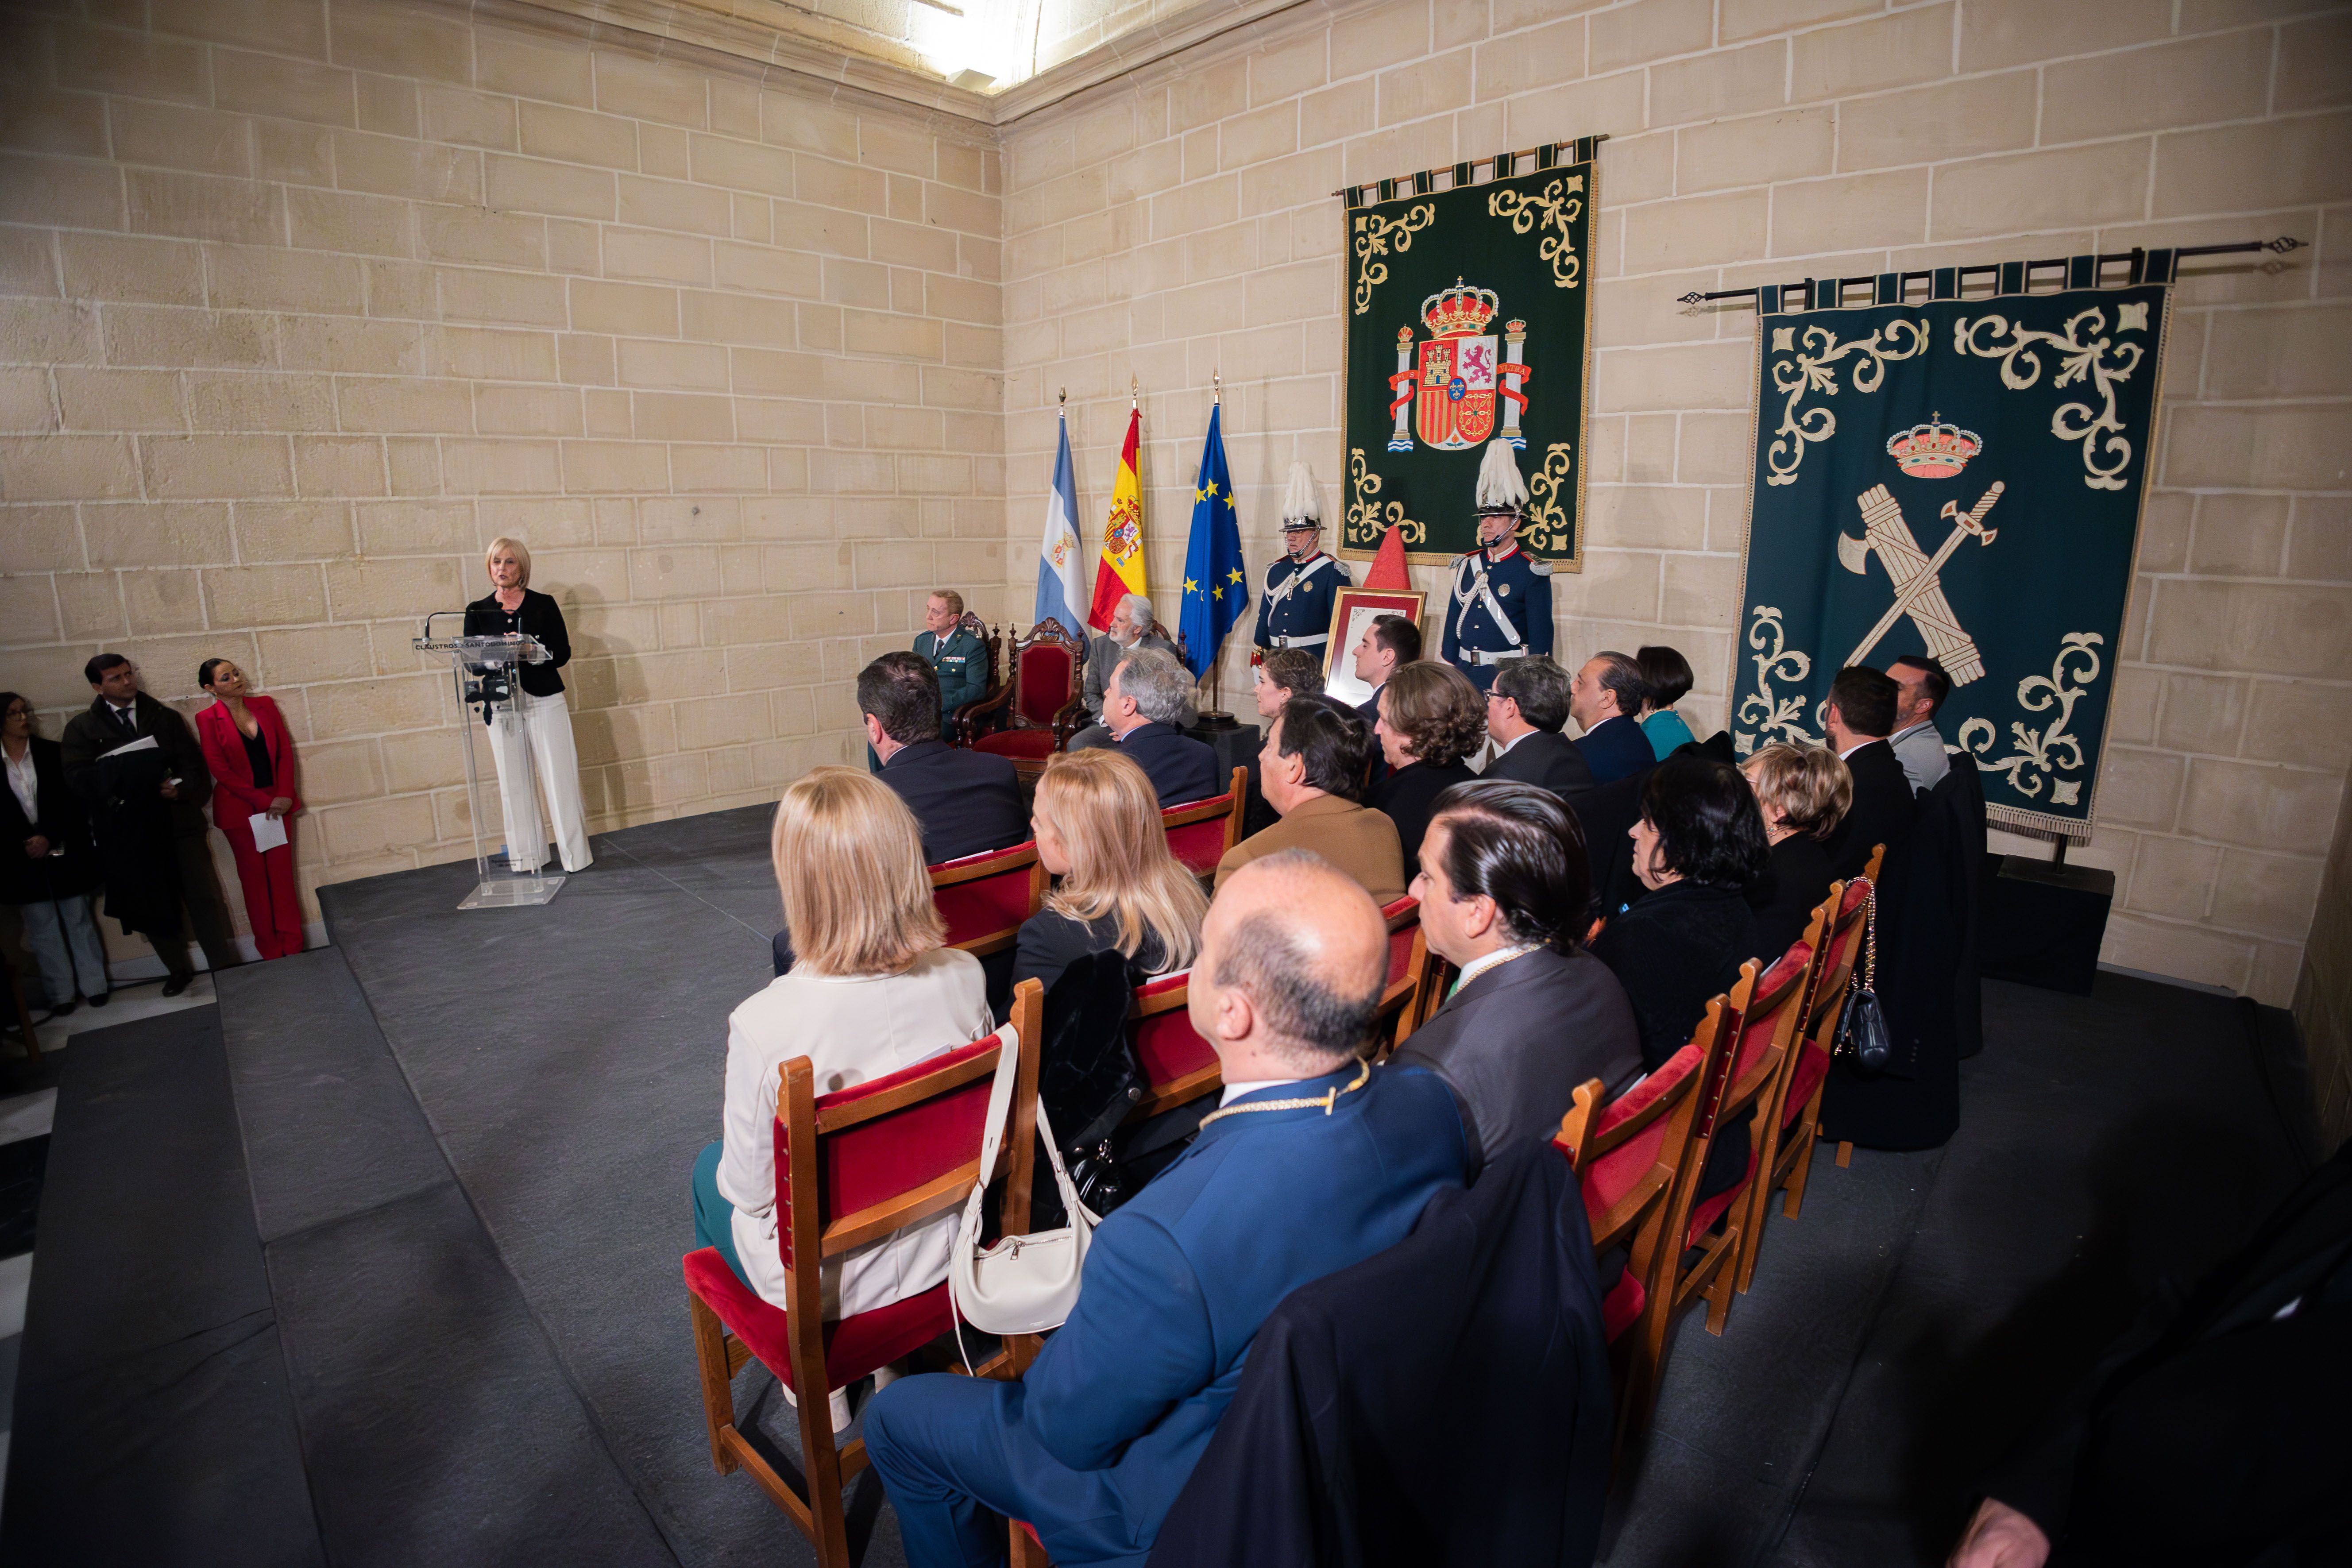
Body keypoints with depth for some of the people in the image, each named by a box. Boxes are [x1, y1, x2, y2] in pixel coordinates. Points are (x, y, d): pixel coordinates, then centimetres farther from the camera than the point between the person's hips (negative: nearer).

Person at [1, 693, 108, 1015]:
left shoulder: (52, 752, 2)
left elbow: (71, 800, -2)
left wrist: (49, 837, -12)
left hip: (63, 852, 0)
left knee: (78, 919, 6)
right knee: (43, 928, 4)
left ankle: (95, 984, 13)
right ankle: (61, 993, 10)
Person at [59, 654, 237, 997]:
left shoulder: (166, 717, 9)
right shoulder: (82, 727, 5)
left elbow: (195, 765, 3)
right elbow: (77, 778, -7)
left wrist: (181, 788, -16)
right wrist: (120, 771, -22)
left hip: (177, 823, 0)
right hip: (126, 831, 0)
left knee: (203, 898, -1)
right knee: (152, 905, 11)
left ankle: (225, 968, 6)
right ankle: (178, 971, 25)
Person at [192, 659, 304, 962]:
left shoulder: (264, 705, 4)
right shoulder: (208, 719, -6)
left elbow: (285, 750, 3)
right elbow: (220, 769, -10)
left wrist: (285, 795, -8)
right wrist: (262, 801, -13)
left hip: (278, 803, 3)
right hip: (240, 809, -3)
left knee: (282, 872, 6)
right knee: (255, 877, 7)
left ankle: (292, 945, 13)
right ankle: (270, 949, 16)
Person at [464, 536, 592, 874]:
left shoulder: (543, 604, 3)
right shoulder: (478, 611, 8)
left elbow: (563, 653, -2)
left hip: (545, 701, -2)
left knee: (559, 777, -3)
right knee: (514, 782, 3)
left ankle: (574, 855, 3)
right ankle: (526, 857, 10)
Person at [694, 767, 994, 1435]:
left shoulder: (765, 1024, -32)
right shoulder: (963, 978, -21)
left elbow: (752, 1190, -17)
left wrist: (734, 1138, 4)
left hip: (820, 1281, -4)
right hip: (941, 1250, 4)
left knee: (711, 1168, 28)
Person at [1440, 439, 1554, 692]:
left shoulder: (1533, 573, -7)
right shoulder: (1467, 565, 9)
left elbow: (1541, 634, -8)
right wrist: (1449, 666, 11)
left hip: (1508, 673, -5)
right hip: (1464, 670, 5)